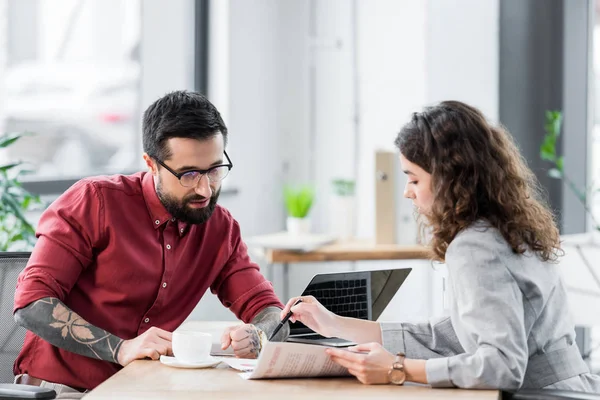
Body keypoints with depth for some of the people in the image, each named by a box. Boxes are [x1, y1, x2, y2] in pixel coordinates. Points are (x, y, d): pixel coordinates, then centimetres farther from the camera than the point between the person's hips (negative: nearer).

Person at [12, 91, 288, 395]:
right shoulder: (95, 201, -9)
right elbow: (31, 303, -15)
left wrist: (255, 337, -19)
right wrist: (120, 349, -27)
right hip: (58, 386, -3)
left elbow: (270, 312, 7)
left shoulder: (220, 228, 5)